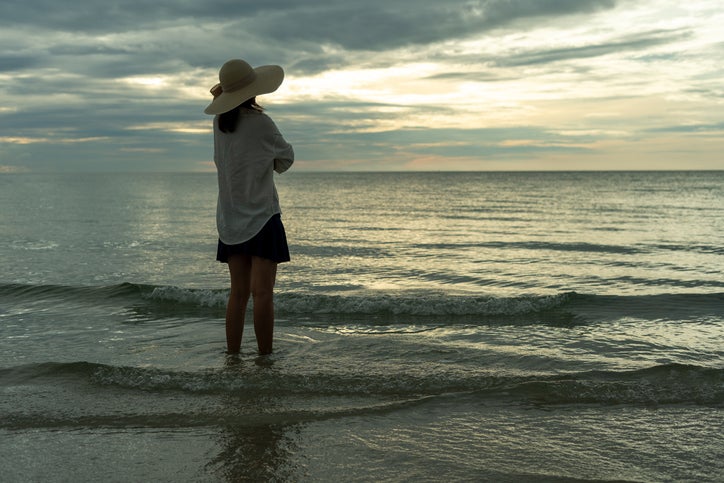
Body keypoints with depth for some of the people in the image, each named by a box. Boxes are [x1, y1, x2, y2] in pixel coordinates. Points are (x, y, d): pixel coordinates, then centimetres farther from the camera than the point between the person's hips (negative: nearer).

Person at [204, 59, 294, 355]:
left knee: (238, 293, 9)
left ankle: (232, 356, 10)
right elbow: (286, 158, 0)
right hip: (262, 217, -6)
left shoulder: (220, 122, 4)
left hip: (230, 220, 6)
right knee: (262, 293, -6)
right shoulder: (260, 122, -12)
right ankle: (265, 357, -5)